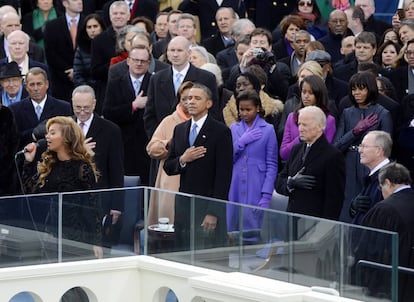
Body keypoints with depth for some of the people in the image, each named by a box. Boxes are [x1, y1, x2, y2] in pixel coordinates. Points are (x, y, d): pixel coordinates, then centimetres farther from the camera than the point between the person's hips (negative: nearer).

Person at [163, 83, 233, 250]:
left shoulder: (221, 132, -5)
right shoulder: (179, 130, 14)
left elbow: (224, 174, -9)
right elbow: (168, 167, 15)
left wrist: (214, 212, -14)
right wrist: (182, 160, -8)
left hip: (207, 206, -5)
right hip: (183, 205, 6)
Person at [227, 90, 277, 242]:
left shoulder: (268, 130, 0)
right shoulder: (234, 128, 11)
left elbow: (272, 165, -1)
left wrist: (266, 195, -9)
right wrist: (241, 142, -8)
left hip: (255, 189, -3)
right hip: (234, 189, 3)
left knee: (252, 234, -6)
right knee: (233, 234, 2)